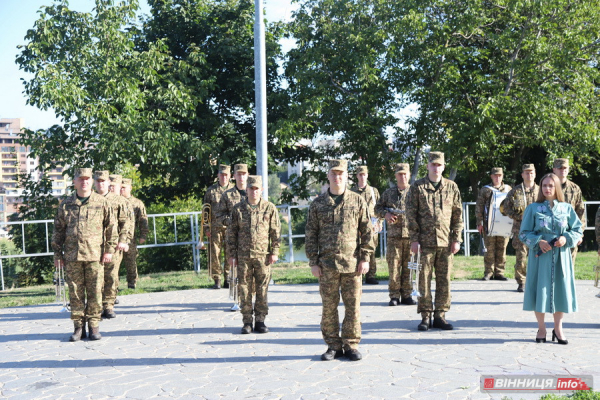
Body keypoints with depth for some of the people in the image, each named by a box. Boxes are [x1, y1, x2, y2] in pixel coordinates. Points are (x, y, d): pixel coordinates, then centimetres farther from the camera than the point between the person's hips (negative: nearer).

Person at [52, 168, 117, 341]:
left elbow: (112, 227, 7)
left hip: (95, 255, -1)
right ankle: (78, 327, 13)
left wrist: (109, 249, 2)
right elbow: (58, 230, 13)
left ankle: (94, 326, 11)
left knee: (95, 292, 1)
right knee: (75, 292, 4)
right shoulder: (65, 205, 9)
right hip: (72, 256, 2)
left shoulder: (102, 203, 5)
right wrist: (58, 254, 9)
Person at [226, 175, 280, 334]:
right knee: (244, 289, 4)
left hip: (263, 255, 0)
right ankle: (247, 322, 13)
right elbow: (231, 233, 8)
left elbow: (276, 232, 5)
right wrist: (231, 255, 4)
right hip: (243, 256, 1)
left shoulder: (270, 208, 4)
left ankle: (260, 321, 14)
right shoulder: (238, 209, 6)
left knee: (262, 290, 3)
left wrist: (275, 252, -1)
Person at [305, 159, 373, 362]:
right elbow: (310, 235, 7)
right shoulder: (318, 204, 7)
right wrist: (313, 262, 1)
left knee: (353, 306, 3)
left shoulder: (357, 201, 6)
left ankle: (351, 345, 15)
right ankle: (333, 346, 16)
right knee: (329, 307, 4)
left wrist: (365, 258, -1)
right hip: (327, 264, 1)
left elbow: (367, 232, 6)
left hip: (352, 264, 0)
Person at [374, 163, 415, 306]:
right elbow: (377, 208, 18)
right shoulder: (388, 193, 13)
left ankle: (406, 295, 12)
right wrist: (385, 214, -3)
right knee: (393, 266, -1)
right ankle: (394, 296, 8)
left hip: (411, 234, 0)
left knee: (409, 266, 3)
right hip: (394, 235, 1)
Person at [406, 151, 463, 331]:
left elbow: (458, 215, 10)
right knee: (424, 280, 1)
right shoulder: (417, 187, 2)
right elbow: (411, 214, 0)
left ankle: (440, 315, 16)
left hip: (446, 242, 2)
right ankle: (425, 316, 10)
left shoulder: (452, 187, 9)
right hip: (425, 242, -2)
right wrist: (414, 239, -6)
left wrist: (456, 239, 3)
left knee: (444, 280, 6)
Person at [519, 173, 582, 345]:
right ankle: (541, 328, 15)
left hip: (561, 257, 1)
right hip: (540, 256, -1)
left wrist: (566, 238, -11)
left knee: (560, 289, 4)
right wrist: (538, 241, -16)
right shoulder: (533, 208, 1)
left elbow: (578, 229, 8)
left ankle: (558, 328, 19)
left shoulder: (567, 208, 5)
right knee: (540, 290, 0)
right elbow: (524, 233, 1)